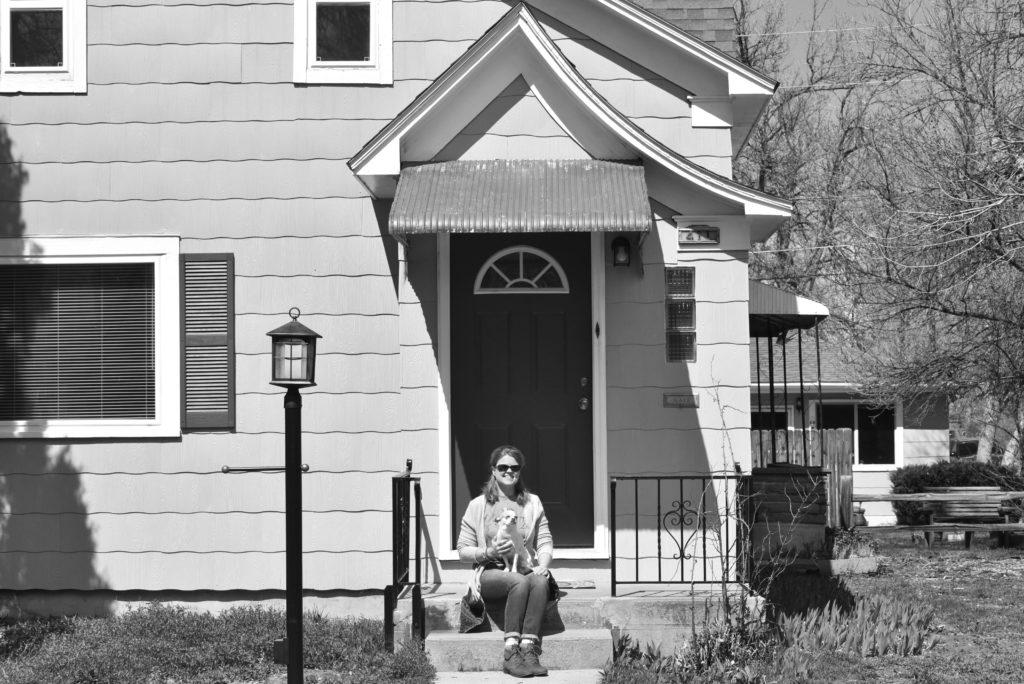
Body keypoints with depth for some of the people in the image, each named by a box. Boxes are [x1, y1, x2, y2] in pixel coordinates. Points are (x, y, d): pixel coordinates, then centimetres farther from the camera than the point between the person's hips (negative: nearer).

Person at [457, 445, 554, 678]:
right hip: (491, 573, -2)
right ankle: (511, 652, -38)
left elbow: (545, 542, 11)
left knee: (540, 582, -34)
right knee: (520, 582, -36)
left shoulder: (533, 503, 16)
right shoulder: (478, 506, 8)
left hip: (527, 570, 2)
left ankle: (528, 648, -40)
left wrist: (542, 566, -10)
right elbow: (463, 551, 7)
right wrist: (489, 552, -12)